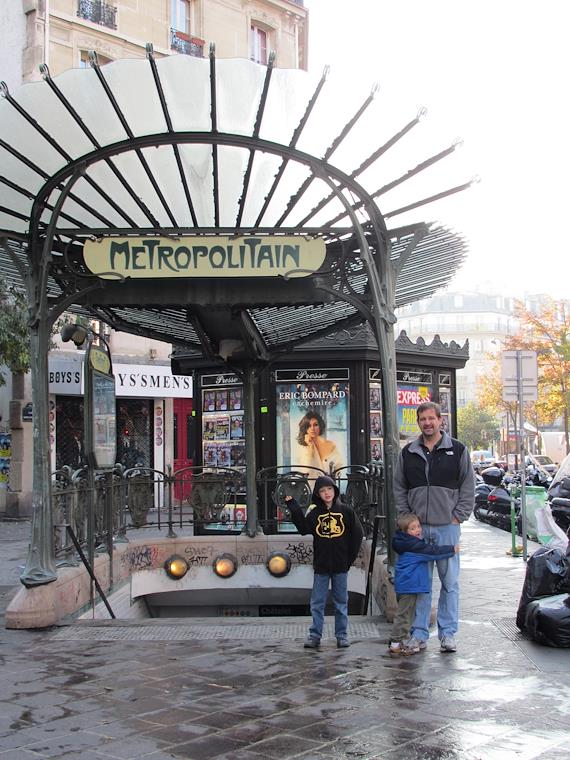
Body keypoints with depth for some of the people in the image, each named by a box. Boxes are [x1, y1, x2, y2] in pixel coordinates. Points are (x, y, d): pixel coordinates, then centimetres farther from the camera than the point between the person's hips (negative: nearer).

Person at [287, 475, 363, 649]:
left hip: (340, 565, -1)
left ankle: (342, 635, 15)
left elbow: (357, 534, 3)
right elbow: (304, 528, -11)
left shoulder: (346, 511, 0)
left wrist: (350, 557, -1)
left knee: (341, 602, 8)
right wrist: (294, 508, -16)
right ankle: (315, 635, 10)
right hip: (321, 565, 1)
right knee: (317, 602, 4)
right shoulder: (315, 512, 3)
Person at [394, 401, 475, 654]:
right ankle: (419, 634, 12)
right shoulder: (408, 453, 9)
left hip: (447, 527, -2)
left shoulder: (457, 450, 2)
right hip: (417, 528, 2)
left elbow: (468, 487, 4)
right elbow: (399, 488, 14)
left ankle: (447, 633, 13)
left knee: (450, 582, 3)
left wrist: (458, 517, -3)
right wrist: (406, 517, 5)